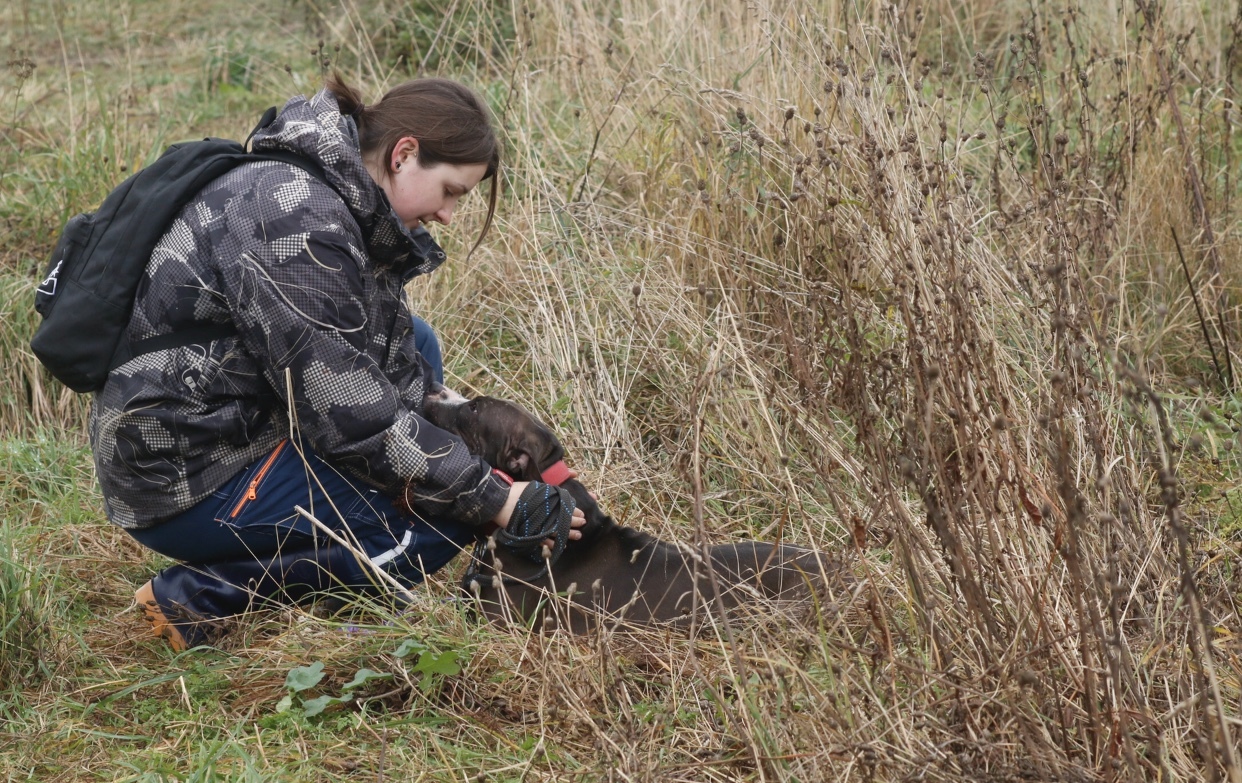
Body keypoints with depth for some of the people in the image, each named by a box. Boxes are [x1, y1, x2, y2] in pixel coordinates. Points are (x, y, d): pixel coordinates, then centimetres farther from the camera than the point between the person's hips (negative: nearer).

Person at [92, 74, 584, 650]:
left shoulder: (350, 210, 7)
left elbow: (399, 375, 8)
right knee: (448, 519, -13)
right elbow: (351, 417, -24)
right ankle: (201, 594, -8)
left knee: (416, 344, 15)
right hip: (185, 480, -10)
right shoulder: (293, 218, -23)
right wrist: (497, 503, -18)